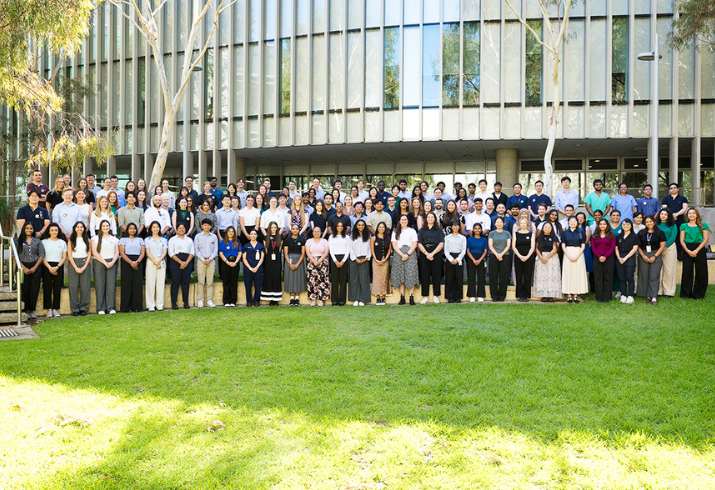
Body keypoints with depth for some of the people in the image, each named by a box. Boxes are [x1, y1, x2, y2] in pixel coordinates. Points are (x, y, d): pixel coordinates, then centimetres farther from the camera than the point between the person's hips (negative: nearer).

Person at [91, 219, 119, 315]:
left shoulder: (114, 239, 17)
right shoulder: (96, 238, 9)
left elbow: (117, 252, 11)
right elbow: (94, 252, -1)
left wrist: (112, 262, -7)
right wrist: (105, 262, -10)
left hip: (112, 263, 2)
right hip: (99, 263, -2)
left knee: (111, 285, -4)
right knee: (100, 285, -5)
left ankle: (111, 307, -2)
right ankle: (101, 308, -3)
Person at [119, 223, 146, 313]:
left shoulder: (140, 240, 16)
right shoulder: (123, 239, 9)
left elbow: (142, 253, 7)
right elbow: (122, 253, -3)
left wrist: (137, 262, -12)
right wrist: (131, 262, -16)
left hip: (138, 263, 2)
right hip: (126, 263, -2)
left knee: (137, 284, -2)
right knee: (127, 284, -5)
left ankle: (137, 306, 1)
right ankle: (127, 307, -2)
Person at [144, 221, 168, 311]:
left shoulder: (164, 240, 15)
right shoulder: (147, 240, 8)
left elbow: (165, 252, 5)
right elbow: (147, 252, 0)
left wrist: (159, 260, -12)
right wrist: (155, 262, -11)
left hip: (162, 262, 2)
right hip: (151, 262, -2)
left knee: (161, 283, -1)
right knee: (150, 283, -5)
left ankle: (160, 305, 3)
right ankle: (151, 305, -2)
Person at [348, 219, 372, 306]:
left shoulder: (368, 236, 9)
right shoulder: (352, 236, 9)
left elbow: (370, 248, 5)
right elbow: (351, 248, 5)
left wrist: (366, 258, -6)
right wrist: (355, 259, -5)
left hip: (364, 260, 0)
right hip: (354, 259, 1)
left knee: (364, 279, -3)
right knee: (354, 279, -1)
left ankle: (362, 300, -1)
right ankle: (355, 299, 2)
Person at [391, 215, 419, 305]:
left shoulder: (412, 231, 12)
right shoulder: (395, 232, 14)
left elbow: (414, 244, 4)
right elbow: (394, 245, 4)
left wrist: (408, 254, -11)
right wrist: (402, 254, -10)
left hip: (410, 254, -1)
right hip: (398, 254, 1)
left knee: (411, 274, -9)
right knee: (400, 275, -3)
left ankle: (411, 297, -9)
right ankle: (402, 297, -2)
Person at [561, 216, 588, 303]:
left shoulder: (581, 233, 5)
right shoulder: (564, 233, 6)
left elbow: (583, 246, 1)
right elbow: (563, 246, 1)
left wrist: (576, 256, -12)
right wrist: (569, 256, -10)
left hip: (578, 254, 0)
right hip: (567, 254, 0)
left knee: (577, 274, -2)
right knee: (568, 274, -2)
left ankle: (576, 296, 2)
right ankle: (569, 295, 2)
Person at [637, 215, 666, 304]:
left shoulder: (660, 233, 4)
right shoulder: (641, 233, 11)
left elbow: (662, 246, 0)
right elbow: (638, 246, 8)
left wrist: (654, 256, -10)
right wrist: (643, 256, -5)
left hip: (656, 256, -3)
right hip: (643, 256, 3)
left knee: (654, 277, -8)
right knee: (644, 276, 1)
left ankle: (654, 297, -8)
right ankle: (647, 296, 7)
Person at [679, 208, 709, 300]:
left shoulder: (703, 225, 6)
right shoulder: (684, 226, 11)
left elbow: (706, 239, -1)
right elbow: (682, 240, 6)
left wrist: (696, 250, -12)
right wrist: (688, 251, -9)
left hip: (700, 250, -1)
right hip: (687, 250, 1)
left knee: (701, 273, -1)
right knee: (687, 272, 2)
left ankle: (698, 294, 9)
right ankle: (686, 293, 11)